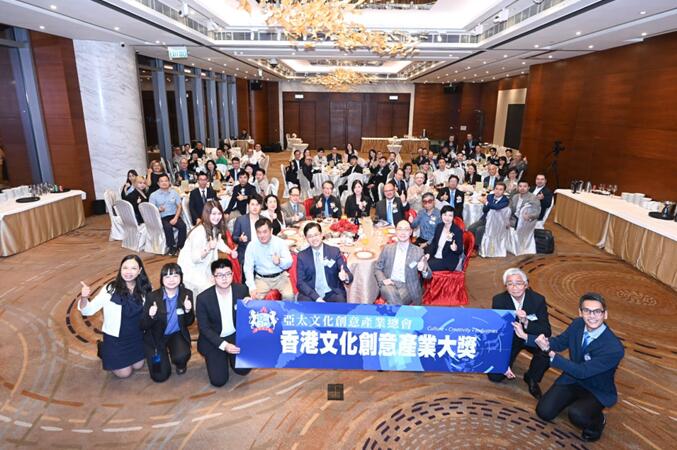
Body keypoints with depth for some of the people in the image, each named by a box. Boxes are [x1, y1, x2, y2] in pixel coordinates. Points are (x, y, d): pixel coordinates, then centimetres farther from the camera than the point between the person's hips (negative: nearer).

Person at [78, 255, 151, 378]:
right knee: (124, 373, 8)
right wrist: (84, 298, -39)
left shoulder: (144, 289, -12)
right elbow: (88, 311, -21)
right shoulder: (111, 289, -21)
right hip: (115, 339, -3)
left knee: (138, 366, 20)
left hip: (137, 337, 4)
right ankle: (104, 351, 32)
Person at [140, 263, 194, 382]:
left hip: (177, 334, 1)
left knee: (182, 356, -29)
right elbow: (143, 326, -16)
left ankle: (180, 364, 10)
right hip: (156, 336, 0)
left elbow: (188, 323, -7)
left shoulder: (187, 294, -16)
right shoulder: (153, 296, -21)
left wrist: (188, 311, -28)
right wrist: (150, 316, -37)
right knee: (160, 376, -2)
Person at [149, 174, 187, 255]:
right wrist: (158, 210, -20)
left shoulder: (174, 192, 11)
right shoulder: (153, 195, 5)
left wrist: (175, 218, -8)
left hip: (174, 216, 2)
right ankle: (172, 248, -18)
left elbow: (179, 207, 7)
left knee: (183, 226, -28)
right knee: (168, 227, -34)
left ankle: (180, 247, -14)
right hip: (162, 218, -2)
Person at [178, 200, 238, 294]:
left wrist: (231, 252, -4)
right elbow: (195, 258, -29)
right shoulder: (199, 232, -31)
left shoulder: (216, 228, -7)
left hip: (203, 267, 8)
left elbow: (219, 242, 12)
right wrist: (208, 248, -45)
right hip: (191, 268, -8)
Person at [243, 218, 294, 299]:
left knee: (289, 296, -23)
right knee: (255, 297, -24)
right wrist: (252, 287, -18)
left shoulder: (280, 243, -5)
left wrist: (280, 262, -31)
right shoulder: (251, 246, -3)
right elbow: (248, 268, -5)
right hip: (262, 278, 1)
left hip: (280, 277, 0)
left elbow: (289, 263, -7)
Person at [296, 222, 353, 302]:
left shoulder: (334, 251, 3)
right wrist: (316, 298, -16)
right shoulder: (302, 256, 4)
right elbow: (300, 282, -1)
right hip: (311, 294, 1)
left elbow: (349, 276, -1)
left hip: (332, 293, 0)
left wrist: (345, 277, -27)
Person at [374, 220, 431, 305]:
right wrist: (383, 280, -8)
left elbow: (428, 275, 5)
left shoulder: (418, 251, 7)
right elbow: (377, 268, 14)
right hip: (389, 285, 2)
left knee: (393, 301, -33)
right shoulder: (387, 248, 11)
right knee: (391, 293, -34)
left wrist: (424, 269, -20)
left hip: (407, 288, -1)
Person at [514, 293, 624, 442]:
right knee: (544, 412, -4)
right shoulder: (578, 324, -13)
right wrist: (525, 336, -6)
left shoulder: (614, 348, -31)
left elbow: (582, 371, -29)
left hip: (596, 390, -5)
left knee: (576, 415, -33)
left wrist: (551, 353, -32)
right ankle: (575, 400, 23)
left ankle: (597, 421, 2)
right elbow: (558, 342, 2)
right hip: (572, 378, 5)